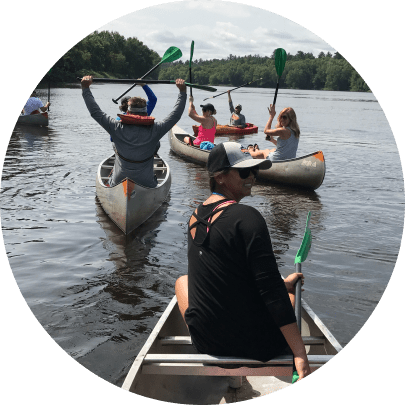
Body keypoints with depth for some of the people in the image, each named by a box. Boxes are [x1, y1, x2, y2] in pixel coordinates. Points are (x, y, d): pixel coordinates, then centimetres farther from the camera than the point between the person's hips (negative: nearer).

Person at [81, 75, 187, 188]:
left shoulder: (117, 129, -17)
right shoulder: (154, 131, -17)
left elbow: (95, 112, -7)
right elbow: (176, 115, -6)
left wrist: (85, 88, 3)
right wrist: (183, 91, 2)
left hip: (118, 183, 2)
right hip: (146, 183, -1)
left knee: (111, 184, 34)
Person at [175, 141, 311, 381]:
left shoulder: (195, 218, 3)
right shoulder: (247, 216, -19)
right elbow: (270, 289, -24)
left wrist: (281, 282, 22)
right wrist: (301, 355, -22)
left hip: (205, 342, 5)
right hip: (259, 345, -4)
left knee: (183, 279, 35)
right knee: (291, 292, 28)